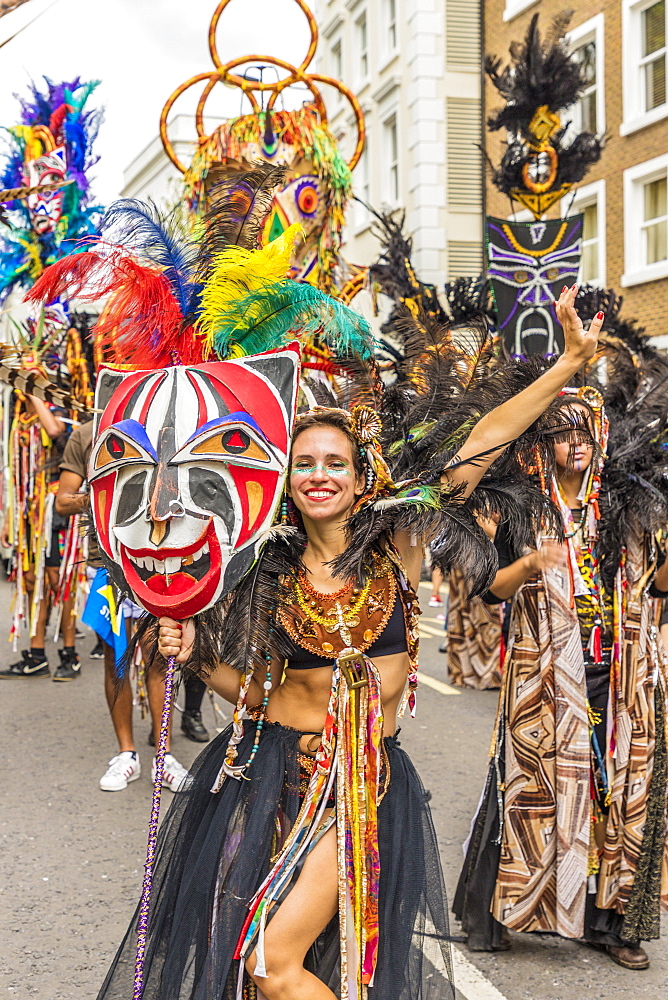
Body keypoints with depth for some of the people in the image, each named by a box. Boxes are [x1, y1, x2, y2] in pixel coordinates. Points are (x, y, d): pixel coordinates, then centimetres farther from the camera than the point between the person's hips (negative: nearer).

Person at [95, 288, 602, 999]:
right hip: (266, 770, 3)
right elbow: (257, 688, 11)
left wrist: (571, 361, -10)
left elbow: (483, 442, -8)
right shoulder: (272, 575, 2)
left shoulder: (398, 546, -3)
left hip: (361, 781, -2)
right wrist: (196, 655, -5)